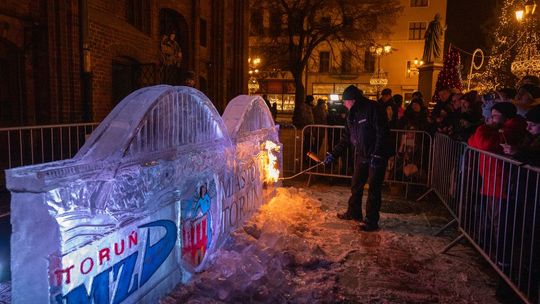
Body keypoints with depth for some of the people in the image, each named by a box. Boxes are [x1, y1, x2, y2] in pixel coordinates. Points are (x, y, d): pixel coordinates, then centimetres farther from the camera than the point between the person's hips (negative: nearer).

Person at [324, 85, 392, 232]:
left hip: (377, 156, -8)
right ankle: (354, 212, 33)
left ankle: (371, 221, 9)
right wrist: (333, 154, 7)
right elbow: (346, 138, 12)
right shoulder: (351, 115, 8)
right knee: (356, 185, 16)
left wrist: (376, 155, -23)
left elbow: (383, 133, -21)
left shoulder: (372, 109, -17)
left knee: (373, 188, -1)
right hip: (361, 155, 8)